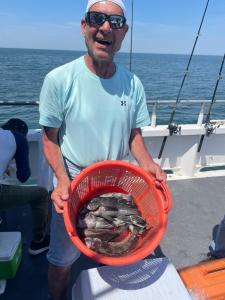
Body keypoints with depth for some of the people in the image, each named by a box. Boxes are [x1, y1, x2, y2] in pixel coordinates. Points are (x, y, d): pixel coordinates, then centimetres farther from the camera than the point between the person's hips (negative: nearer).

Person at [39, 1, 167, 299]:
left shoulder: (133, 83, -6)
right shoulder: (59, 79, -17)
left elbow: (134, 133, 2)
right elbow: (50, 140, -10)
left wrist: (146, 163, -15)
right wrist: (63, 179, -25)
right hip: (72, 187, -3)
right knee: (62, 260, 18)